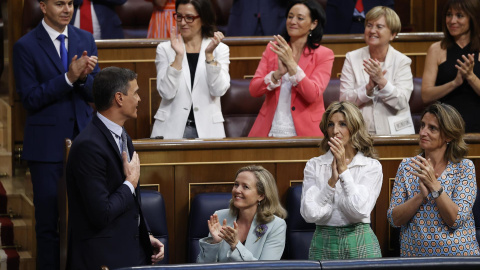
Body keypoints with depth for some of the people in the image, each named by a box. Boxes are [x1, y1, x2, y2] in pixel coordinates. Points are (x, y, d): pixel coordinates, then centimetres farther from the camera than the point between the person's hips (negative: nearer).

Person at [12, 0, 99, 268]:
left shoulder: (85, 40, 8)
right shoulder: (26, 46, -5)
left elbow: (95, 92, 6)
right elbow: (30, 100, -10)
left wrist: (84, 77, -16)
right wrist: (69, 77, -20)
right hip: (47, 144, -3)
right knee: (48, 220, 2)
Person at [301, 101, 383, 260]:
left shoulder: (372, 166, 1)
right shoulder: (314, 166, 5)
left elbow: (360, 211, -12)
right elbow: (309, 214, -5)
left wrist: (343, 169, -9)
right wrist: (332, 180, -13)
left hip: (360, 245, -1)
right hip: (323, 243, 1)